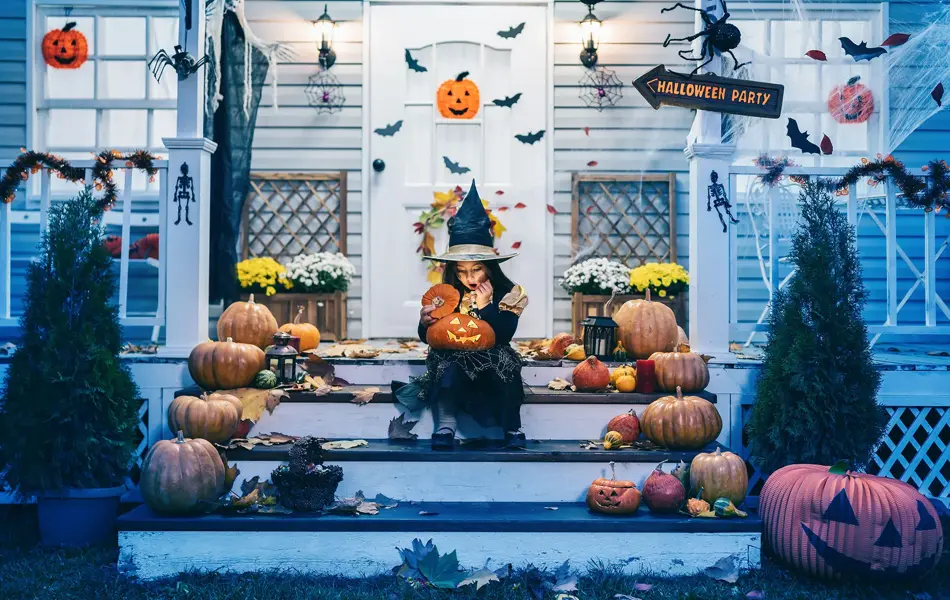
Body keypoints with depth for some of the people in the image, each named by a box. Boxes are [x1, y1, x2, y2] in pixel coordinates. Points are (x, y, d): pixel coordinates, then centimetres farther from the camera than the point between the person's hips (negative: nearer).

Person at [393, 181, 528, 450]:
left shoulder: (507, 293, -7)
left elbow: (504, 335, -18)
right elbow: (429, 338, 0)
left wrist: (486, 306, -26)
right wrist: (425, 323, -22)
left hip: (492, 361, 0)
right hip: (454, 360, 0)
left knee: (506, 360, -31)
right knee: (446, 365, -32)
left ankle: (513, 429, -15)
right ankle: (446, 426, -26)